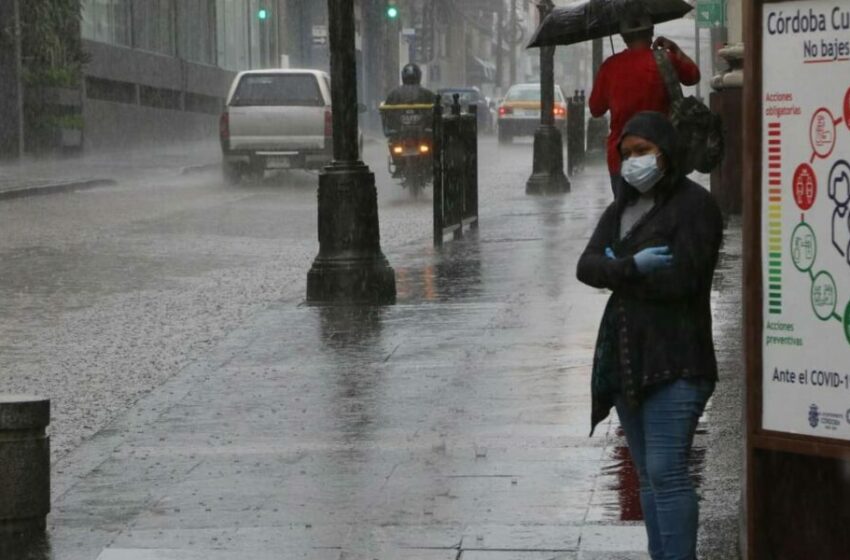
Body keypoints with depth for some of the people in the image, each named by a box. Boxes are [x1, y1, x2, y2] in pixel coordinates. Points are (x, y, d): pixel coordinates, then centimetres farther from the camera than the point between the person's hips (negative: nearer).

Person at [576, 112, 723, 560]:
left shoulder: (694, 204, -6)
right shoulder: (622, 207, 16)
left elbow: (680, 280, -16)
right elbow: (587, 266, 2)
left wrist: (618, 273, -5)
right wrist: (634, 267, -17)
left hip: (673, 360, -8)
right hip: (624, 359, 8)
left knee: (666, 473, -13)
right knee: (648, 476, 10)